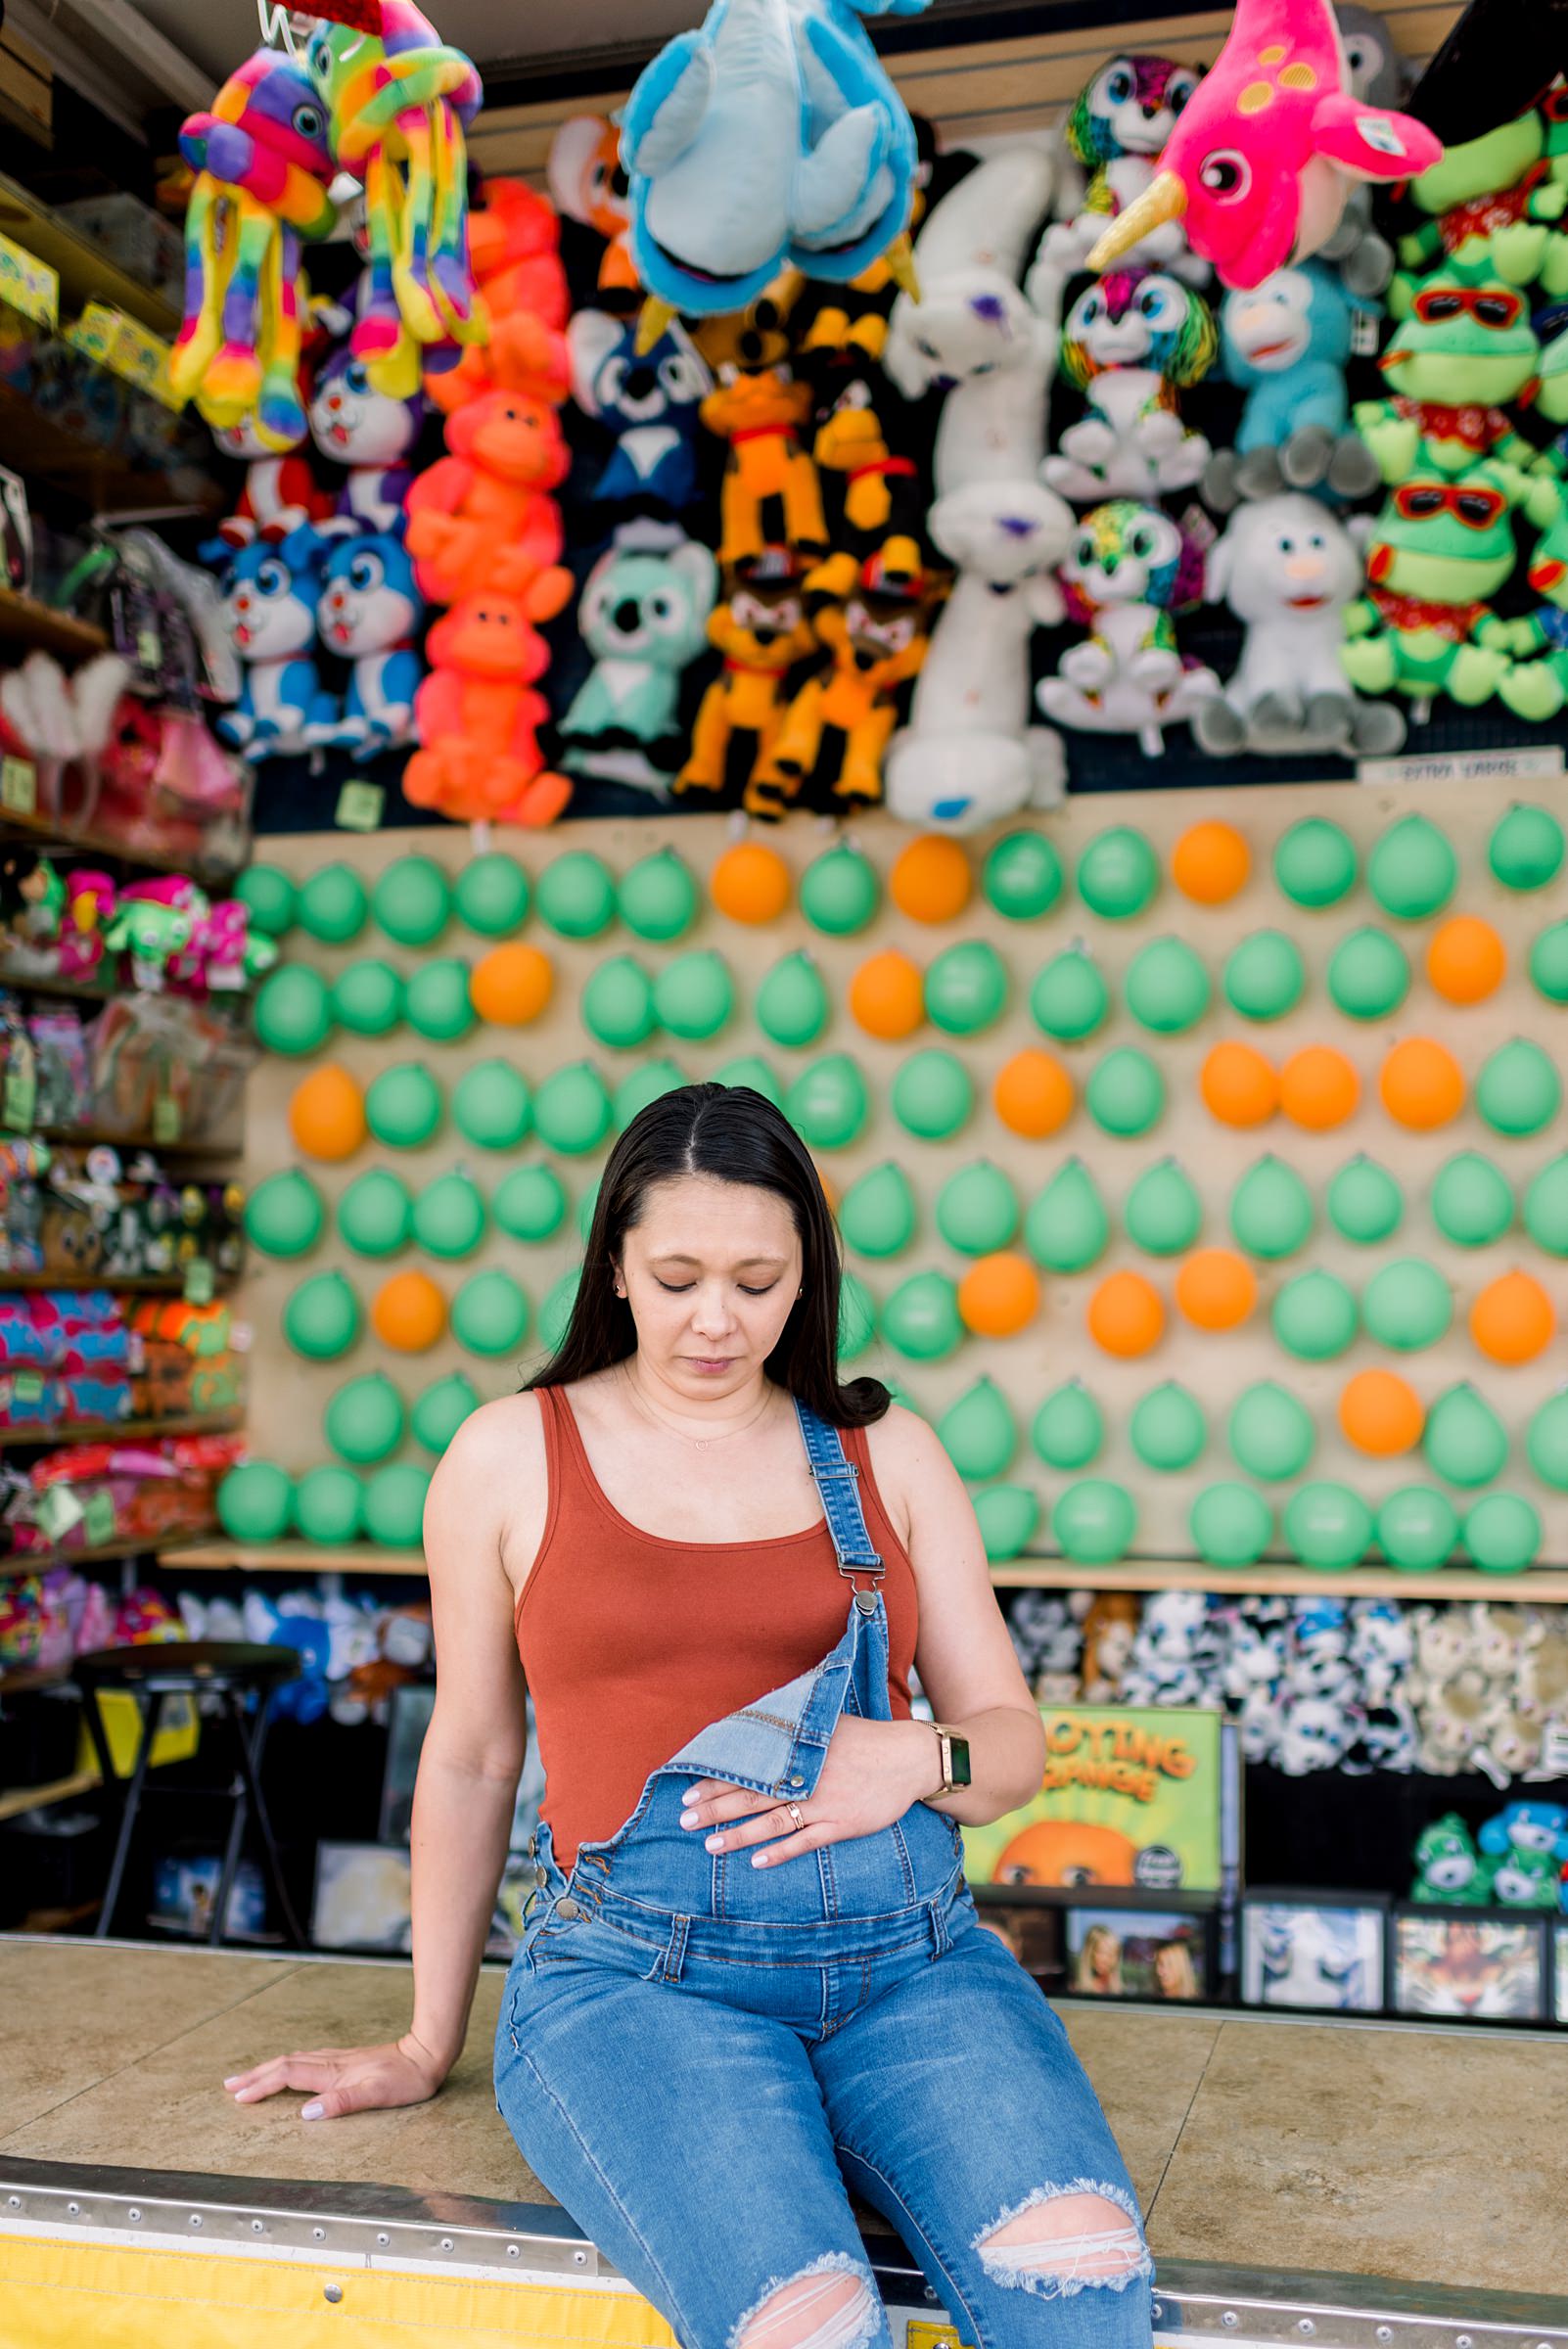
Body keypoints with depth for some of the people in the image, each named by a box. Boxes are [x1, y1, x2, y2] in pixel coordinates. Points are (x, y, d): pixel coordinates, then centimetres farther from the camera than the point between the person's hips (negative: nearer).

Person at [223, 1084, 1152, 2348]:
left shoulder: (887, 1452, 13)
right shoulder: (509, 1457, 8)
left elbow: (1014, 1744, 16)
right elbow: (470, 1762, 16)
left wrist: (915, 1758, -8)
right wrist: (427, 2044, 22)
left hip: (909, 1950, 2)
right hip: (637, 1963, -1)